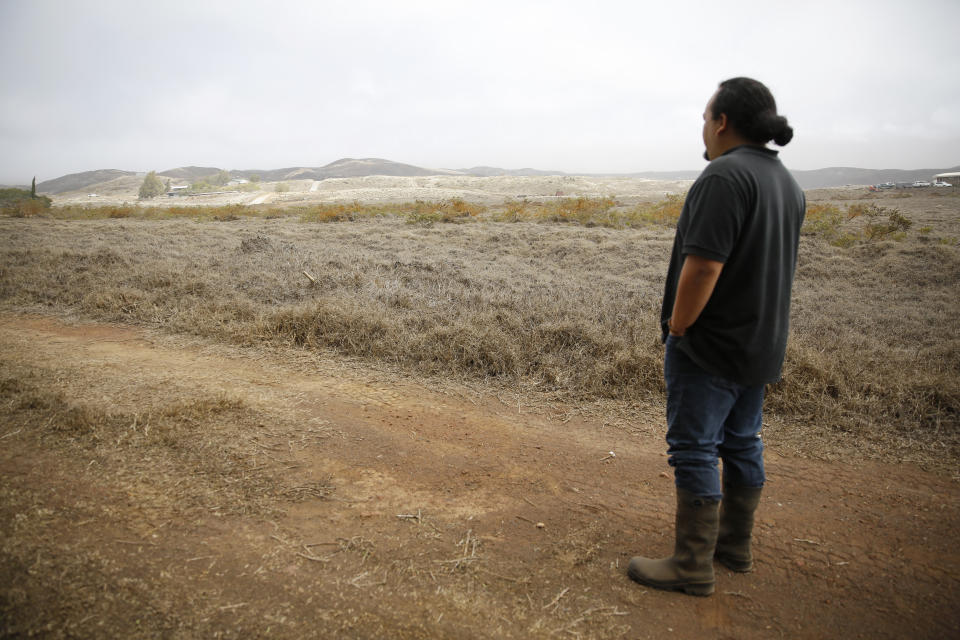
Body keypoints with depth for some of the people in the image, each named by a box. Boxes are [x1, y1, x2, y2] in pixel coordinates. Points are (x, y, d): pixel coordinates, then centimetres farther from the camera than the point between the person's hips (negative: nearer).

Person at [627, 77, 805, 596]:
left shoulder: (725, 175, -19)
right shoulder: (787, 181, 13)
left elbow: (703, 266, -26)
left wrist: (677, 327, -15)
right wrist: (757, 325, 19)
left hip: (711, 345, -10)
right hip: (761, 345, 10)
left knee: (695, 448, -1)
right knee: (742, 443, 17)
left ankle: (693, 566, 8)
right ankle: (735, 544, 32)